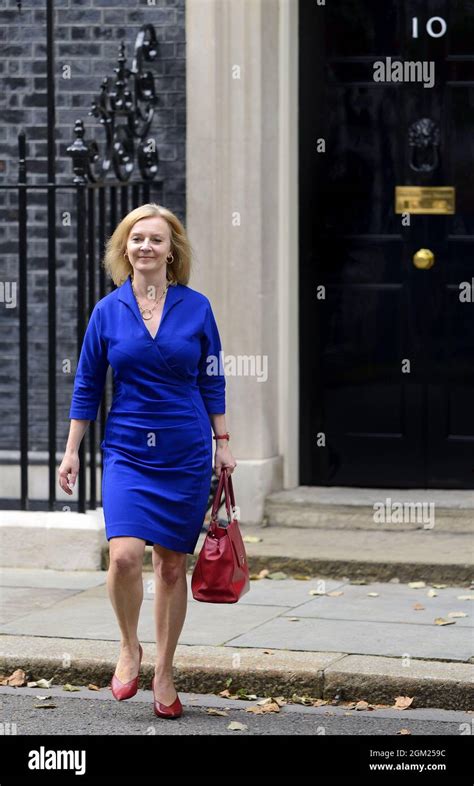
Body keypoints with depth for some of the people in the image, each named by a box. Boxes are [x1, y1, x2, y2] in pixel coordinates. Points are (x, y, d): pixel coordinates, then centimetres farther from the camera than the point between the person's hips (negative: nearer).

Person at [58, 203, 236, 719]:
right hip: (127, 451, -1)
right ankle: (129, 648, 7)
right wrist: (72, 452, 6)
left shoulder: (196, 307, 1)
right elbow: (87, 386, 7)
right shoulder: (108, 311, 1)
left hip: (186, 454, 1)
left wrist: (222, 442, 8)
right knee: (125, 555, -18)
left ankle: (163, 675, 18)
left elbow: (211, 381, 10)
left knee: (172, 566, 5)